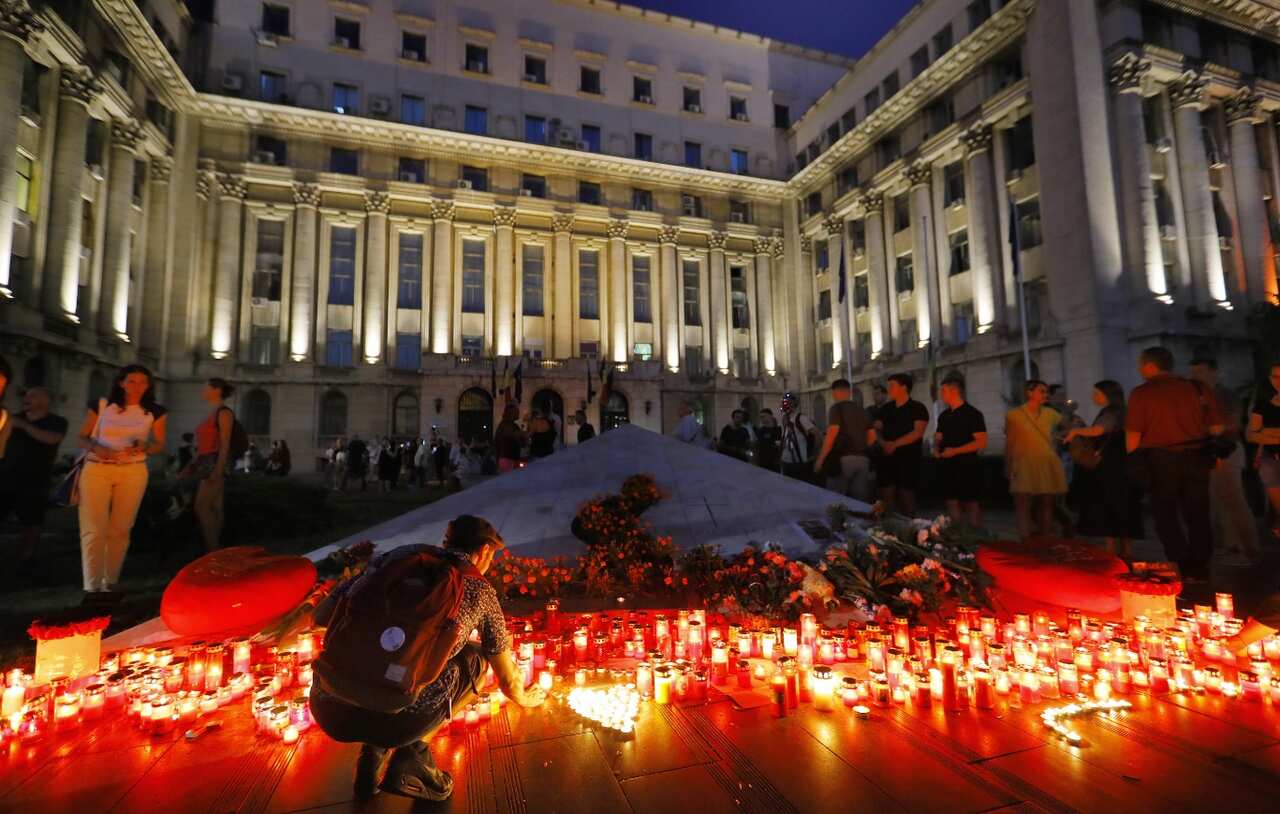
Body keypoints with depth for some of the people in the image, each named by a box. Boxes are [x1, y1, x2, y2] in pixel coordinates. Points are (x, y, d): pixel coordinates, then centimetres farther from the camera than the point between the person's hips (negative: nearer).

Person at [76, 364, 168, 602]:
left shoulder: (155, 412, 6)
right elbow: (80, 437, 8)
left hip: (133, 472, 1)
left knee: (120, 530, 4)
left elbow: (160, 446, 7)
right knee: (94, 529, -8)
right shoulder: (101, 405, 6)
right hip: (97, 469, 0)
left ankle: (110, 585, 14)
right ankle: (92, 588, -7)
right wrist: (95, 447, -14)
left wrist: (143, 446, -14)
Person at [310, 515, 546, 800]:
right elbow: (507, 681, 23)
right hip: (400, 718, -4)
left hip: (328, 712, 4)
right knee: (476, 657, 23)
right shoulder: (480, 589, 12)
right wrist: (525, 699, 46)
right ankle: (413, 750, 9)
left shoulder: (402, 554, 16)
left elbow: (322, 615, 17)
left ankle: (374, 749, 17)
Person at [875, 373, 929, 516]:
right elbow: (877, 429, 12)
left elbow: (918, 432, -14)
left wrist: (895, 444, -21)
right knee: (886, 493, 3)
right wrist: (883, 442, -9)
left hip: (908, 457, -5)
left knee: (906, 494, -1)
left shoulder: (918, 408, -3)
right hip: (887, 457, 5)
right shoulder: (885, 408, 14)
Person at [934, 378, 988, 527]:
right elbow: (938, 437, 21)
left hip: (968, 466, -6)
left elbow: (982, 442, -13)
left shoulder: (973, 414, -7)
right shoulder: (944, 415, 12)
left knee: (971, 503, -1)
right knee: (952, 503, 8)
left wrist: (955, 451, -19)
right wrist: (936, 448, -1)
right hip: (948, 465, 6)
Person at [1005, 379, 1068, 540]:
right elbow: (1009, 443, 1)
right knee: (1024, 505, -9)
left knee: (1046, 505, 6)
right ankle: (1026, 543, -5)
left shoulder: (1051, 414, 7)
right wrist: (1008, 468, 1)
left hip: (1048, 466, 4)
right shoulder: (1014, 415, -2)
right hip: (1025, 466, -3)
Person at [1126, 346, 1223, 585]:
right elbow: (1217, 427, 8)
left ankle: (1182, 570, 7)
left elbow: (1133, 435, -12)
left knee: (1166, 516, 8)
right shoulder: (1196, 388, 5)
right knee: (1197, 515, 14)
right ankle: (1199, 569, 21)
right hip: (1197, 458, 5)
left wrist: (1133, 462, -1)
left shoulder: (1141, 393, -9)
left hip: (1161, 460, -5)